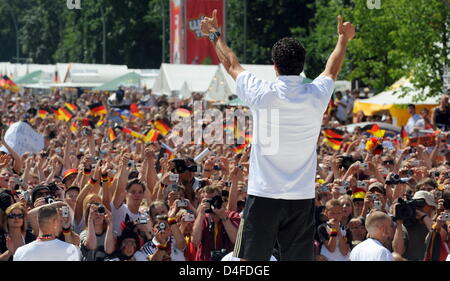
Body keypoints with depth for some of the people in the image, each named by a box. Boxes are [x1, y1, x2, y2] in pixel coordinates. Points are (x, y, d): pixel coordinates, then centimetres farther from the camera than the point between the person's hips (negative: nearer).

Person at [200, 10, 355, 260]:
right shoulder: (316, 96, -1)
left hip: (264, 195, -2)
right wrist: (344, 39, 43)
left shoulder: (262, 95, -8)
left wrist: (215, 35, 31)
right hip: (303, 198, 2)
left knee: (250, 260, 2)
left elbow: (232, 65, 12)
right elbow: (332, 71, 23)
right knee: (300, 259, 4)